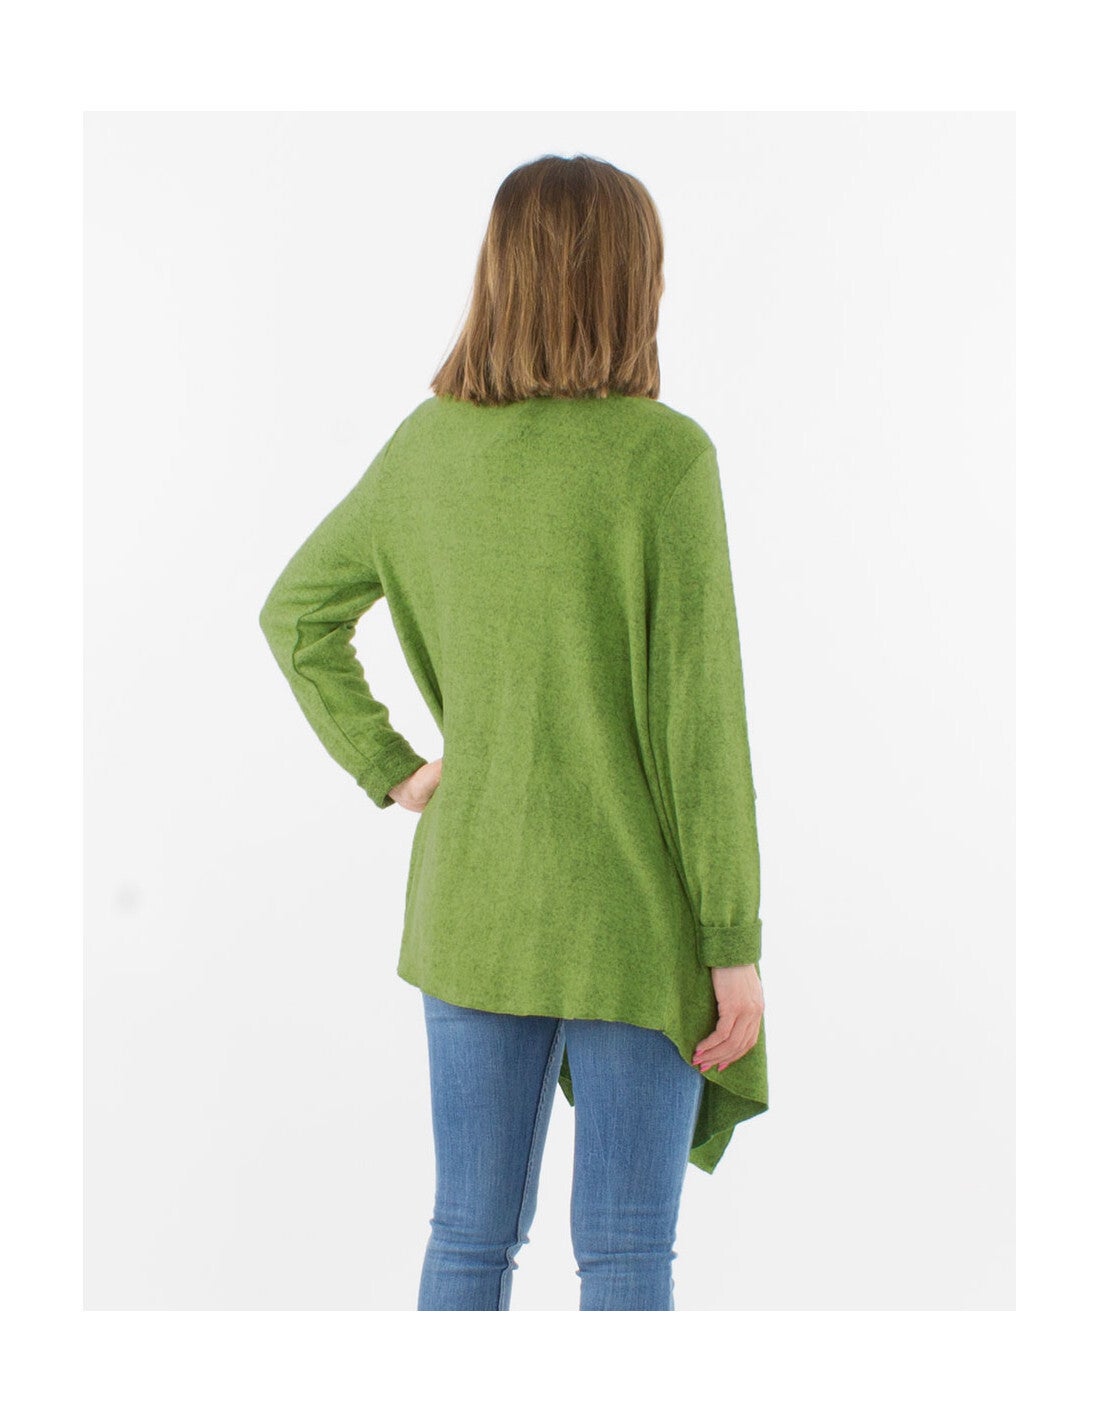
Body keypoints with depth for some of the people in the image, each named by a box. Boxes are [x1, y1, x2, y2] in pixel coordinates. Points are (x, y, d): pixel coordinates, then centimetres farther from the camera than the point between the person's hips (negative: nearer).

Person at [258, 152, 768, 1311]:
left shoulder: (428, 446, 0)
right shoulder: (664, 456, -15)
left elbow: (295, 613, 11)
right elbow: (698, 717, -16)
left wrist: (389, 773, 9)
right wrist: (736, 944, -10)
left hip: (476, 898, 5)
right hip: (639, 910, -4)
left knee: (472, 1237, 12)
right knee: (626, 1251, 4)